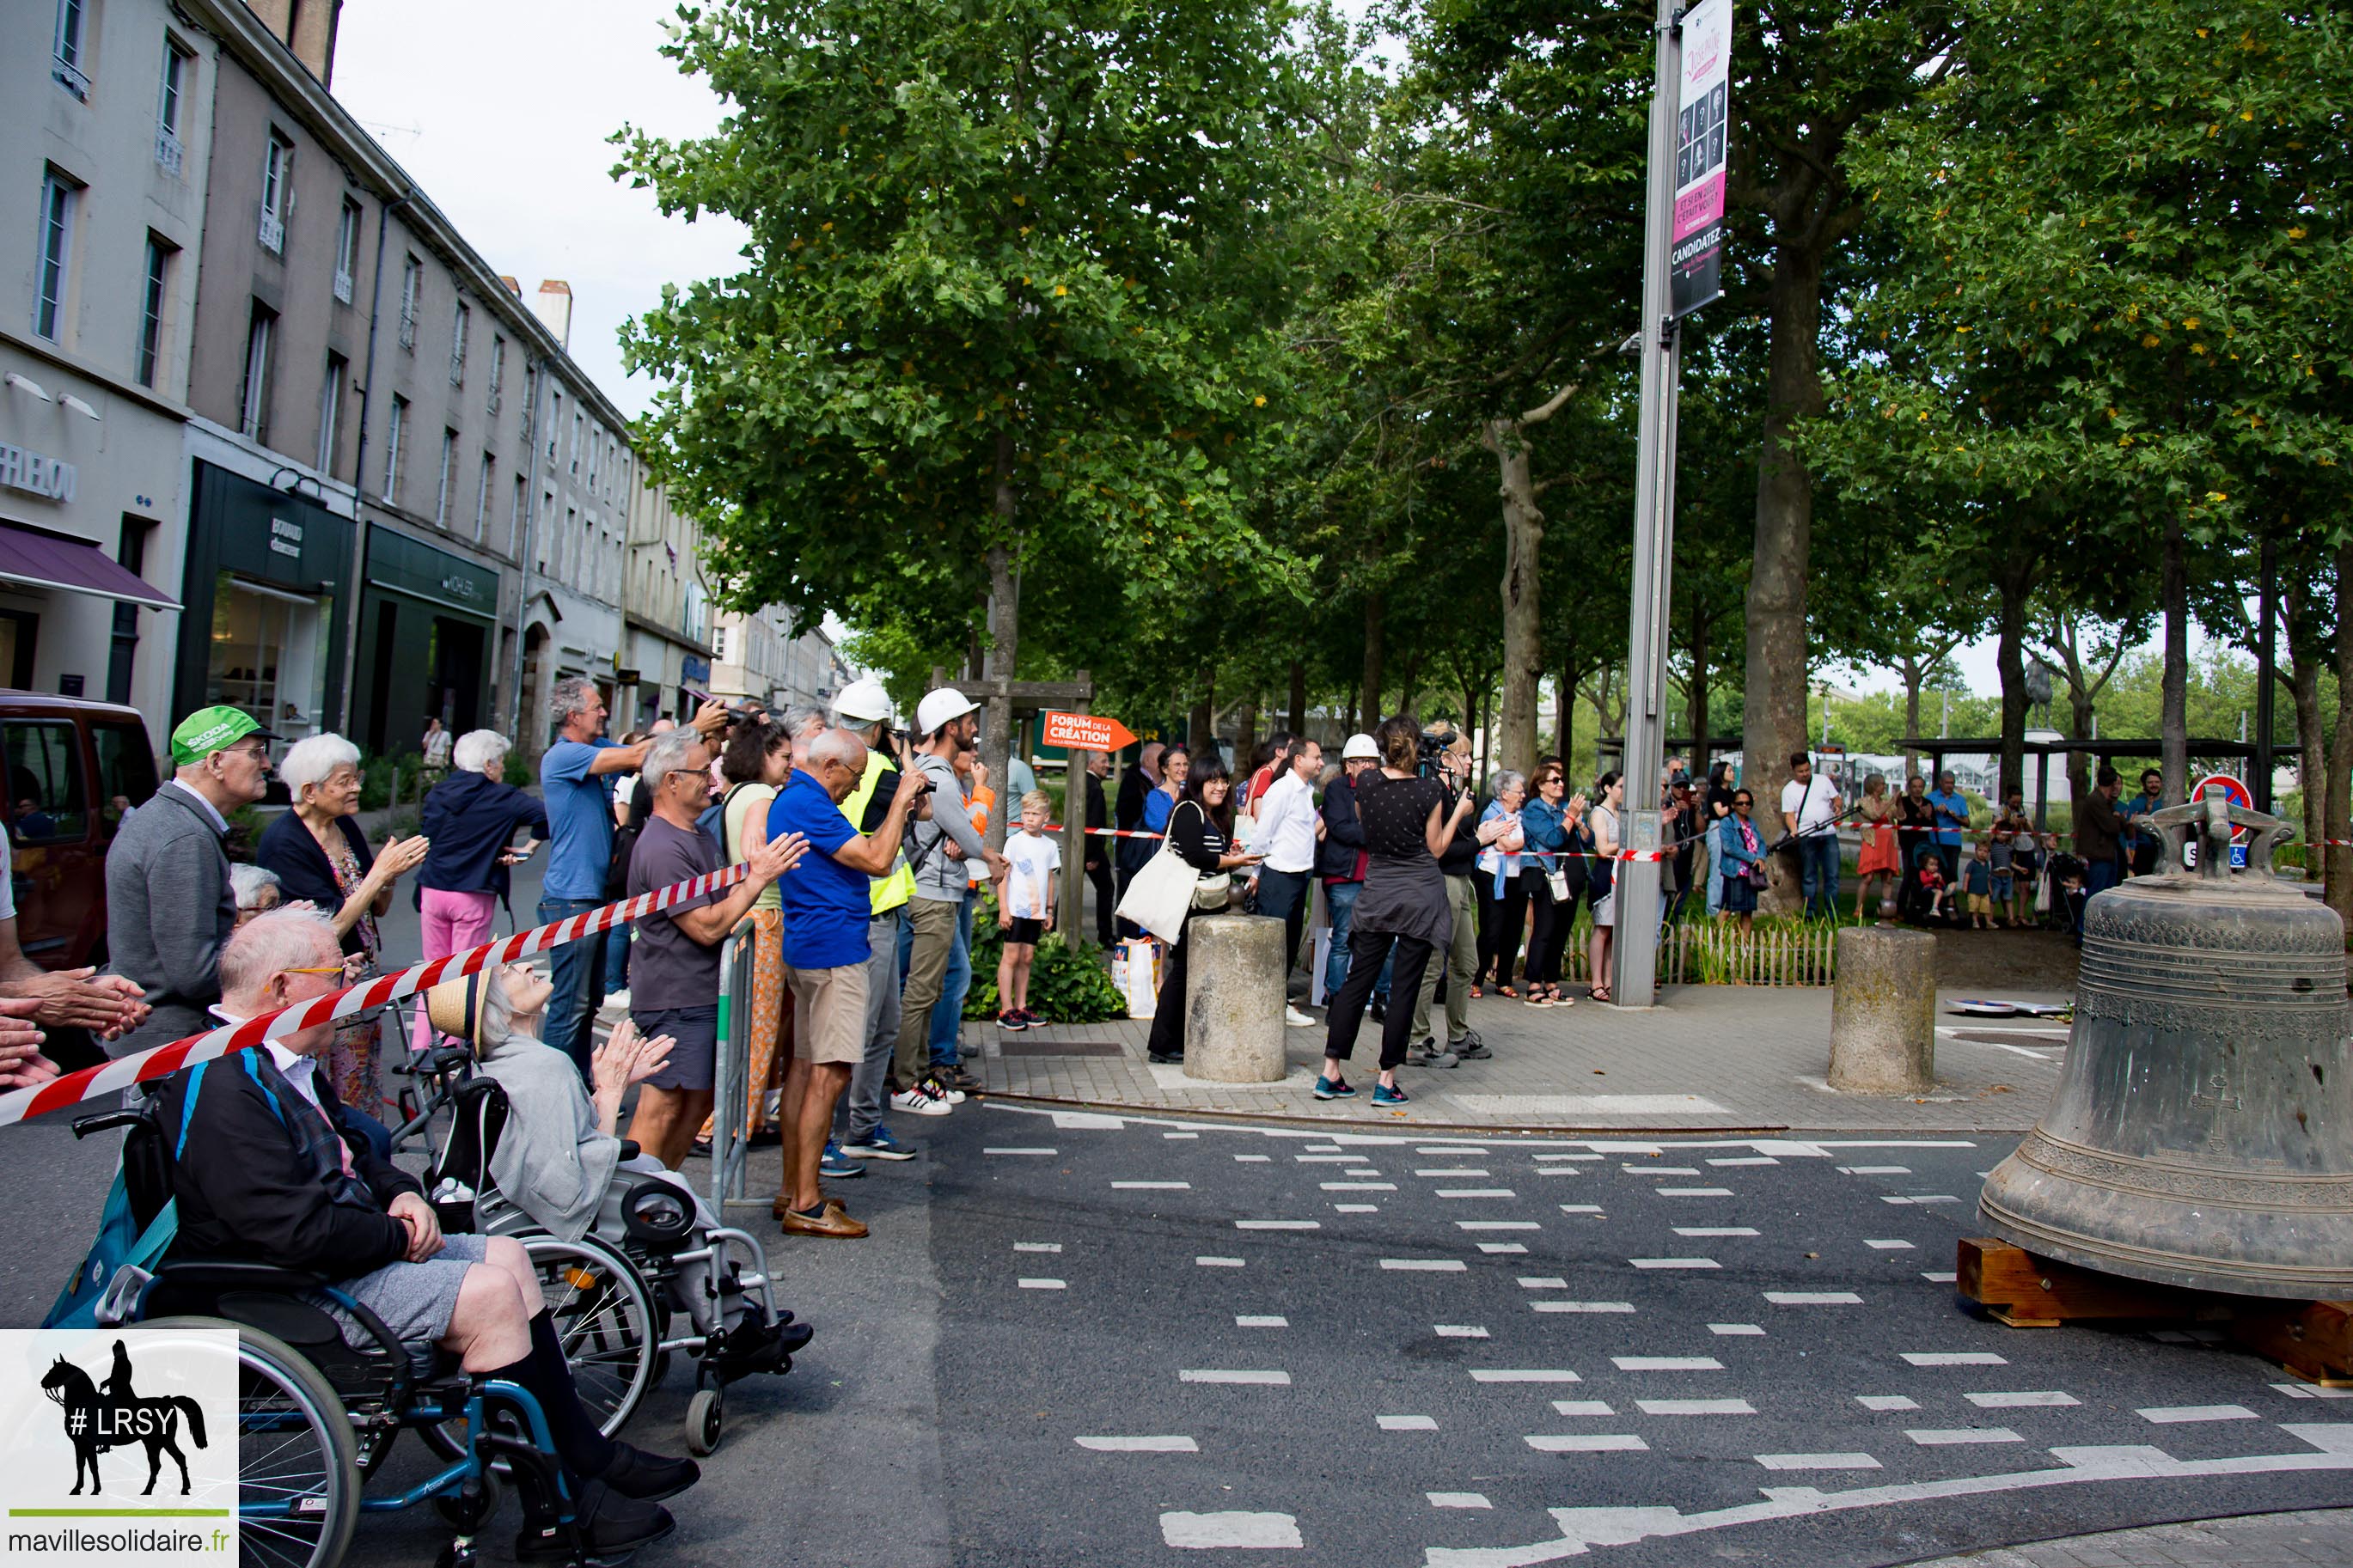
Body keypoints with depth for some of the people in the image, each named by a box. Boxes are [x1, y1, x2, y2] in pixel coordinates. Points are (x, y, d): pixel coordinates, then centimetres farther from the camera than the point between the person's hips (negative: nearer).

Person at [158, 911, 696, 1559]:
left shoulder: (283, 1062, 11)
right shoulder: (219, 1087, -24)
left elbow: (351, 1147, 23)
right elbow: (297, 1229, -30)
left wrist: (402, 1192, 3)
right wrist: (401, 1238, -15)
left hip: (342, 1248, 11)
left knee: (508, 1257, 5)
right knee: (488, 1294, -20)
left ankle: (586, 1454, 9)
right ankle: (557, 1514, -9)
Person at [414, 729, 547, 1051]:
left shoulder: (437, 793, 7)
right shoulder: (502, 797, -9)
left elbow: (424, 837, 11)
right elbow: (543, 815, -20)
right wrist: (528, 848, -8)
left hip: (433, 890, 5)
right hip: (473, 896, -5)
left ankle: (419, 1048, 15)